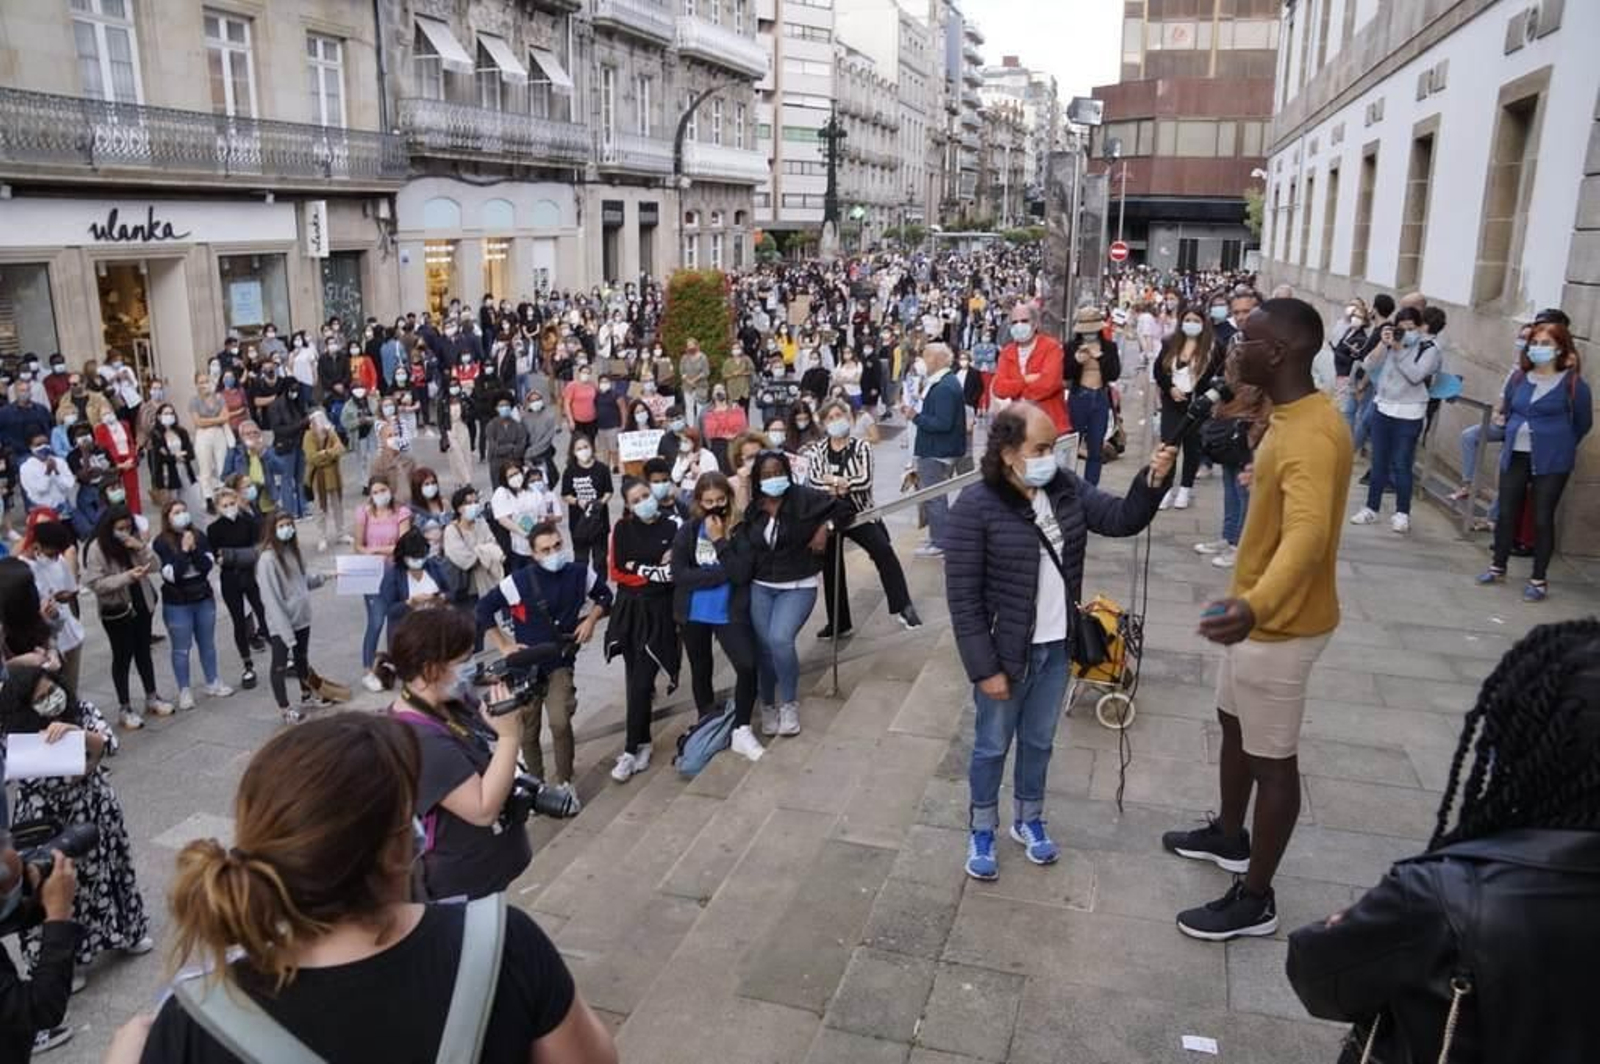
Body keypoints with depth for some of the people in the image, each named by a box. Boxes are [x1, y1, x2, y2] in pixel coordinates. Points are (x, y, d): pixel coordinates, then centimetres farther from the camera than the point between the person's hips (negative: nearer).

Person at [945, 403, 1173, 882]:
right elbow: (963, 598, -18)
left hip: (1056, 647, 5)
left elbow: (1121, 518, -1)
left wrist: (1152, 481, -20)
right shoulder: (976, 507, -20)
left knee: (1039, 741, 21)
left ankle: (1029, 820, 43)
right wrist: (985, 667, -18)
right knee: (992, 745, 13)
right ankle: (981, 830, 34)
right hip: (1006, 651, -5)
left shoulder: (1066, 488, -3)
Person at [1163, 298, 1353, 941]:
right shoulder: (1290, 416, 4)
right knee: (1234, 724, 25)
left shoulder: (1311, 436, -29)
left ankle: (1255, 900, 20)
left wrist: (1256, 608, -63)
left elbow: (1308, 534, -46)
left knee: (1272, 759, 4)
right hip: (1256, 609, 10)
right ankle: (1229, 837, 46)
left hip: (1281, 623, -10)